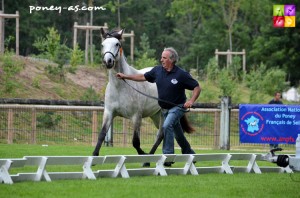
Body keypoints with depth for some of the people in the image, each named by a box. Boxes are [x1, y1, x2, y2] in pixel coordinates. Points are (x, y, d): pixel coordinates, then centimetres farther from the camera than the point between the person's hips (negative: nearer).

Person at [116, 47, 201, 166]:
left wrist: (191, 101, -27)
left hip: (177, 107, -7)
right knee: (178, 135, 18)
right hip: (165, 108, 7)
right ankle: (189, 153, 38)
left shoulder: (181, 75, -18)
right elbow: (143, 77, 11)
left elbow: (197, 88, -13)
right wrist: (125, 76, 8)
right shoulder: (158, 70, -2)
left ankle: (168, 156, -25)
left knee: (167, 125, -28)